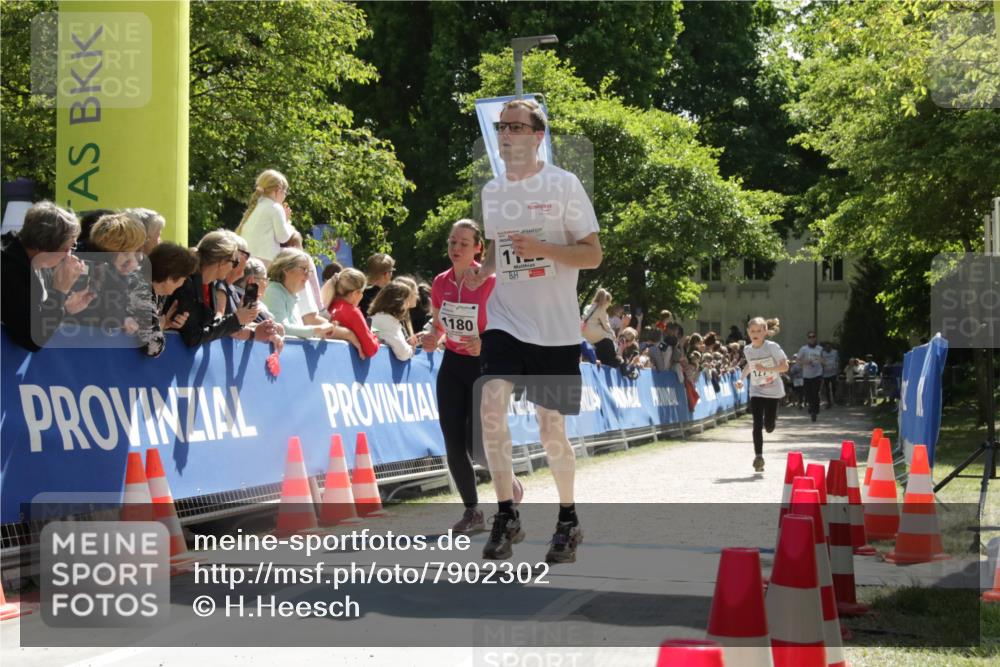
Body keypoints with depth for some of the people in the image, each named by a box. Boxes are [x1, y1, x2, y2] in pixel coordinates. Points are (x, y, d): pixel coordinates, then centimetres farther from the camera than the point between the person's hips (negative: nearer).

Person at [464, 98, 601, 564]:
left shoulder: (564, 185, -6)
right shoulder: (492, 191, 9)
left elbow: (592, 255, -7)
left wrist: (541, 248, -22)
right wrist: (482, 271, 1)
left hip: (555, 328, -3)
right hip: (505, 319, 3)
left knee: (551, 430, 2)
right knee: (491, 403, -18)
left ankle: (568, 519, 24)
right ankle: (506, 516, -7)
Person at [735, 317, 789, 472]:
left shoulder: (772, 347, -14)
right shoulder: (747, 350, -1)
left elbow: (785, 366, -16)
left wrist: (765, 369, -26)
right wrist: (741, 379, 5)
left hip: (773, 391, -2)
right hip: (756, 391, 2)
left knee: (769, 426, 2)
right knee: (757, 424, -10)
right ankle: (758, 456, -9)